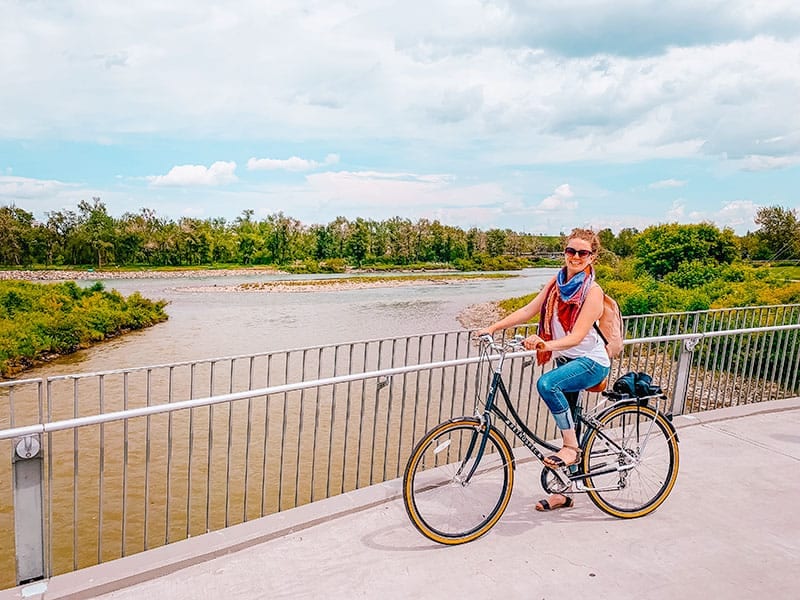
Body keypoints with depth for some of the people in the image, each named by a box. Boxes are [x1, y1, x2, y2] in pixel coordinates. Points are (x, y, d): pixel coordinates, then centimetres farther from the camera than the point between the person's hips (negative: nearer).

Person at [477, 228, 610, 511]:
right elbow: (528, 311, 0)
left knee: (546, 383, -34)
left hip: (591, 362, -7)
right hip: (565, 359, 7)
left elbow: (578, 335, -24)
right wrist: (492, 327, -10)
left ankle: (571, 446, -13)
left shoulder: (593, 291, -15)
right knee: (567, 422, 13)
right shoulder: (557, 282, 4)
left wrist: (546, 344, -41)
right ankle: (563, 493, 27)